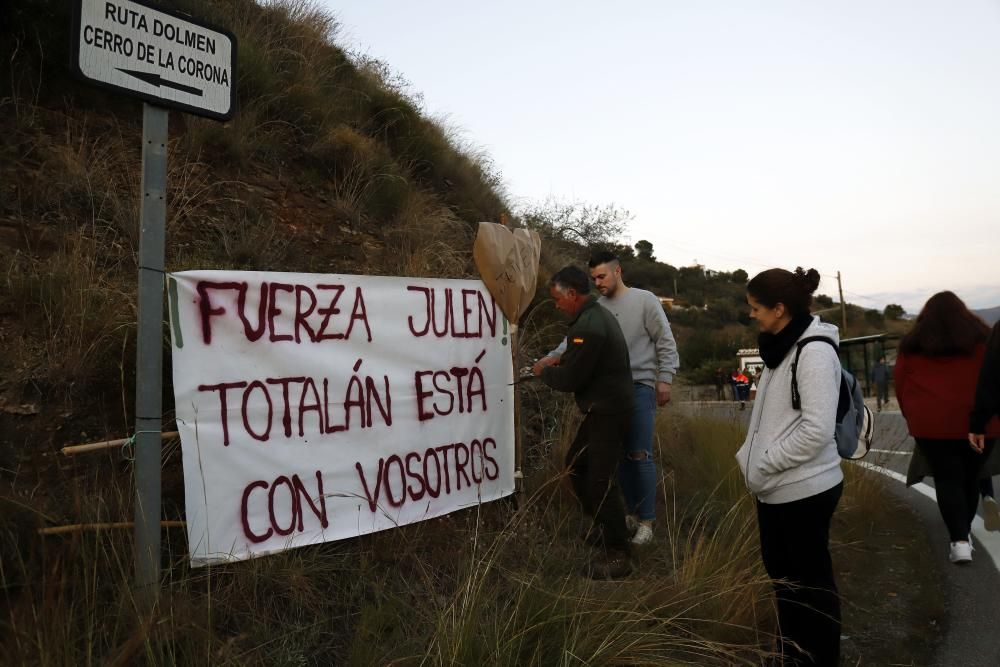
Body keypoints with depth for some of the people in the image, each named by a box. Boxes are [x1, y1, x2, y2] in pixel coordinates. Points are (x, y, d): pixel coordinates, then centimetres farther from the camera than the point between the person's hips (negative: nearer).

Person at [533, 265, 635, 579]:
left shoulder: (588, 326, -23)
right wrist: (561, 363, 7)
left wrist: (543, 372, -3)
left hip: (607, 413, -11)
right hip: (605, 408, 11)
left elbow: (570, 380, -20)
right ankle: (601, 523, 33)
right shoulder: (598, 315, 11)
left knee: (601, 481, -4)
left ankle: (618, 556, 7)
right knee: (576, 463, 20)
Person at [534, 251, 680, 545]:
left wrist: (664, 379, -9)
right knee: (619, 454, 12)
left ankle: (646, 521, 6)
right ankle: (631, 512, 26)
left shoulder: (645, 300, -3)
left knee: (640, 455, -5)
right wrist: (553, 356, -18)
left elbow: (665, 343, -3)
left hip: (640, 387, -5)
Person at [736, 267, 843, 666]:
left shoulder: (815, 351, -18)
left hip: (805, 489, -9)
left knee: (810, 577, 9)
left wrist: (763, 464, -17)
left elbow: (817, 430, -25)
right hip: (777, 487, 9)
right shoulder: (780, 347, 9)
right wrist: (753, 458, 5)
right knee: (780, 570, 21)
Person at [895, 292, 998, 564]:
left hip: (932, 423, -1)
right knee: (970, 478, 15)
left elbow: (899, 383, 7)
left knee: (947, 480, 3)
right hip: (977, 422, 1)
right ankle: (963, 533, 25)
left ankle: (959, 540, -8)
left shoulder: (912, 344, 5)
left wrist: (912, 416, 18)